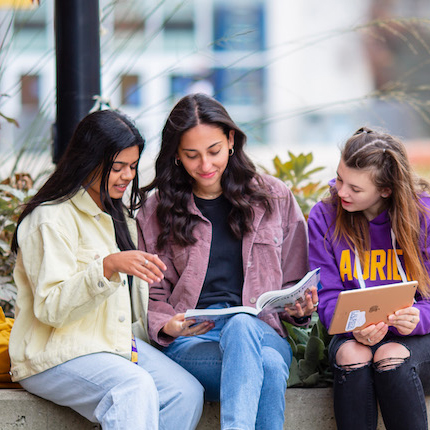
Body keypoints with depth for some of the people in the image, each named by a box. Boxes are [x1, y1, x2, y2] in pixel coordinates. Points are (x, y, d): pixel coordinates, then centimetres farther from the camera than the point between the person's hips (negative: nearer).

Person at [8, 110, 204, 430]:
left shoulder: (117, 217, 19)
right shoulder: (52, 219, -9)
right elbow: (51, 308, -19)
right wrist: (108, 266, -31)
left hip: (117, 344, 8)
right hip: (54, 357, -8)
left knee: (188, 392, -18)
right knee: (135, 387, -35)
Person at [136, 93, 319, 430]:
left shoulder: (274, 198, 15)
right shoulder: (156, 210, 13)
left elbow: (293, 283, 20)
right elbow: (153, 295, 13)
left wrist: (299, 308, -3)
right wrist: (167, 326, -10)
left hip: (263, 332, 1)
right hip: (190, 343, -1)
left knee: (240, 325, -40)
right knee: (268, 366, -37)